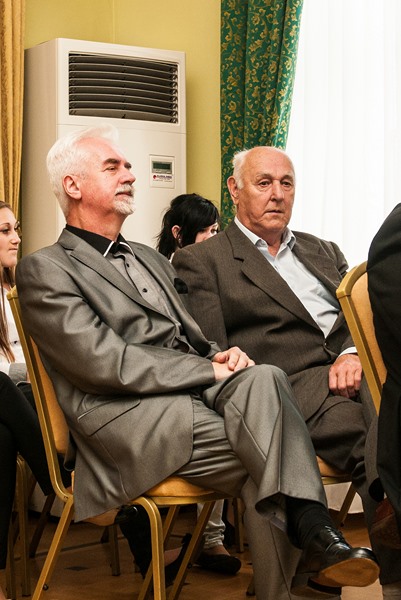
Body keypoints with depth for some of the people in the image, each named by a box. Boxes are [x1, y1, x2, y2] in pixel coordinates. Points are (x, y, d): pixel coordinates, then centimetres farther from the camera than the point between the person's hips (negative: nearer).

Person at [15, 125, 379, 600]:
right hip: (129, 417, -6)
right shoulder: (44, 269, 4)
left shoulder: (150, 259, 30)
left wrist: (222, 356, 0)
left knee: (263, 378, -26)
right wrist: (209, 370, -11)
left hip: (197, 397, 6)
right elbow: (105, 363, -9)